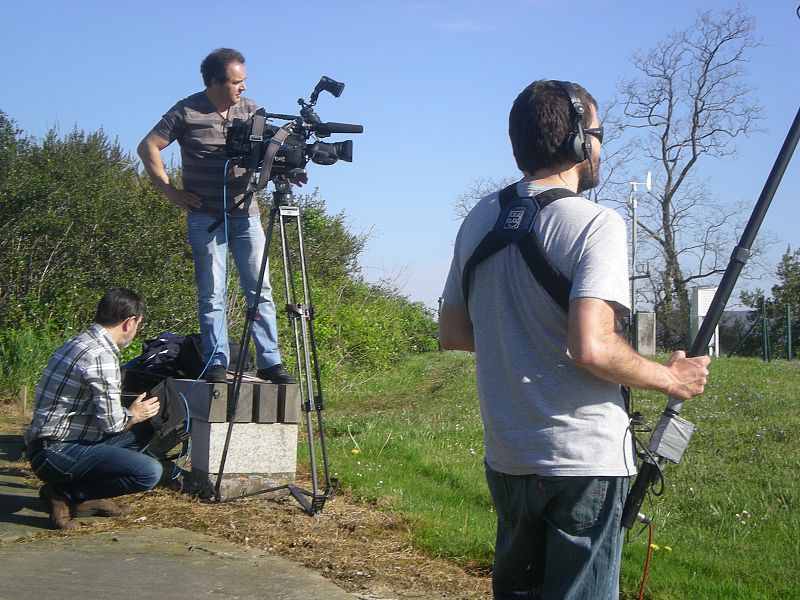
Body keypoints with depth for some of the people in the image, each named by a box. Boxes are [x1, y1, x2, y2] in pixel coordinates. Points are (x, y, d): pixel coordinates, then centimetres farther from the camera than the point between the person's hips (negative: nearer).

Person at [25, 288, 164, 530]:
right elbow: (112, 423, -19)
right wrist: (134, 415, 1)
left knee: (143, 431, 17)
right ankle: (64, 494, -7)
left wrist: (131, 412, 21)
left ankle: (87, 498, 10)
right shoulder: (101, 356, -19)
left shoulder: (79, 343, 12)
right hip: (55, 453, -10)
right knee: (150, 472, -21)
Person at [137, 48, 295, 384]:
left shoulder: (250, 110, 9)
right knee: (212, 294, -2)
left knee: (260, 289, 0)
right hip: (205, 216, -4)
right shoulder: (186, 112, -4)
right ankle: (216, 363, 2)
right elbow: (148, 147, -1)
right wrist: (170, 191, -5)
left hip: (245, 213, 4)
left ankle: (269, 361, 4)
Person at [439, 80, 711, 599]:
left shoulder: (479, 220, 6)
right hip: (584, 461, -7)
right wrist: (671, 378, -9)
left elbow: (452, 334, 12)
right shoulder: (596, 224, -15)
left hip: (505, 456, 7)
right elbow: (591, 348, -24)